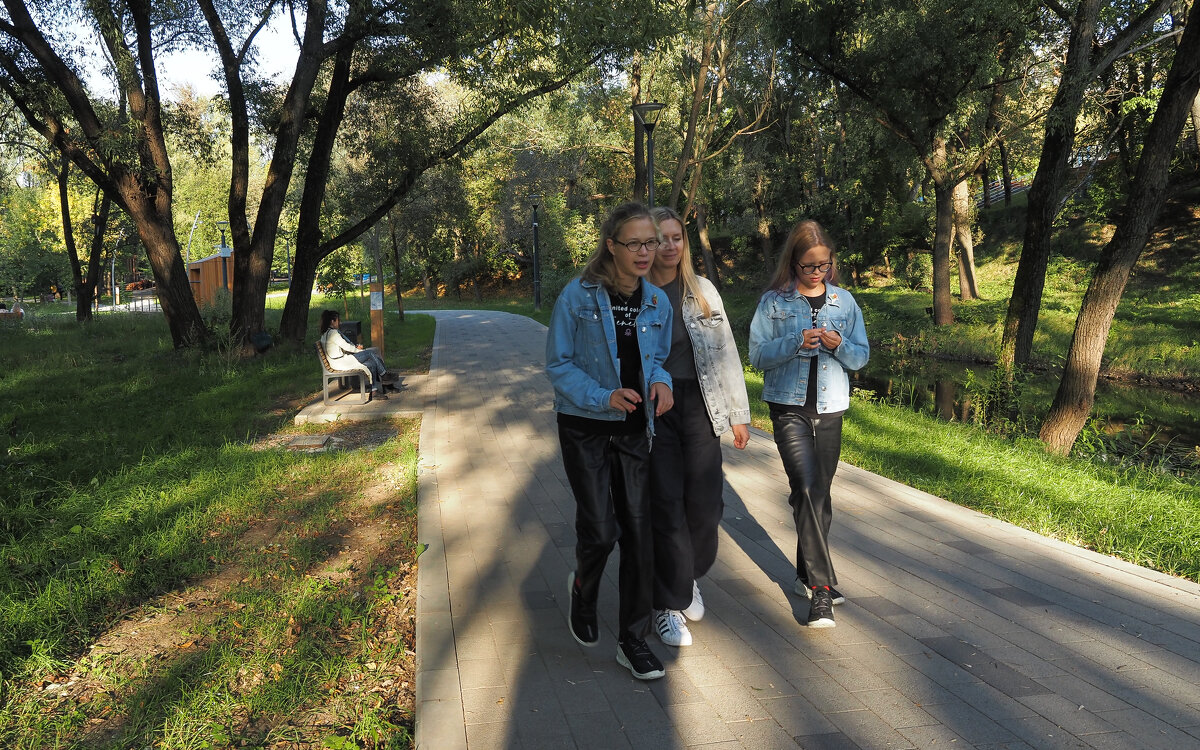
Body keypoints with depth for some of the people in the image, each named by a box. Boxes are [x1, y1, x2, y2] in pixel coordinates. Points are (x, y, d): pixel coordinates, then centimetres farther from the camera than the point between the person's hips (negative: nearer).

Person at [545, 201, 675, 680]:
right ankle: (582, 592, 30)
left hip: (634, 430, 4)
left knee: (638, 530, 4)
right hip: (584, 429, -4)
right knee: (599, 529, -7)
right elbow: (558, 363, -7)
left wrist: (661, 382, -8)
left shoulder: (658, 303, 3)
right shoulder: (577, 297, -10)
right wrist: (605, 396, -20)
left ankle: (633, 640, 17)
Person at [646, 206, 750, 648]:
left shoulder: (702, 291, 9)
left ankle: (689, 578, 32)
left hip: (699, 406, 3)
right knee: (665, 504, -2)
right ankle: (668, 604, 11)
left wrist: (738, 413, 8)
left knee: (705, 503, 4)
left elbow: (725, 352, 10)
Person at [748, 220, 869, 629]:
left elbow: (862, 356, 9)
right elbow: (757, 354, -5)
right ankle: (821, 587, -14)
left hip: (830, 409, 4)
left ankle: (808, 574, 27)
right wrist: (796, 342, -20)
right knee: (808, 488, -17)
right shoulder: (774, 302, -1)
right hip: (789, 407, -3)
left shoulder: (844, 301, 8)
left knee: (819, 493, 10)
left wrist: (840, 345, -12)